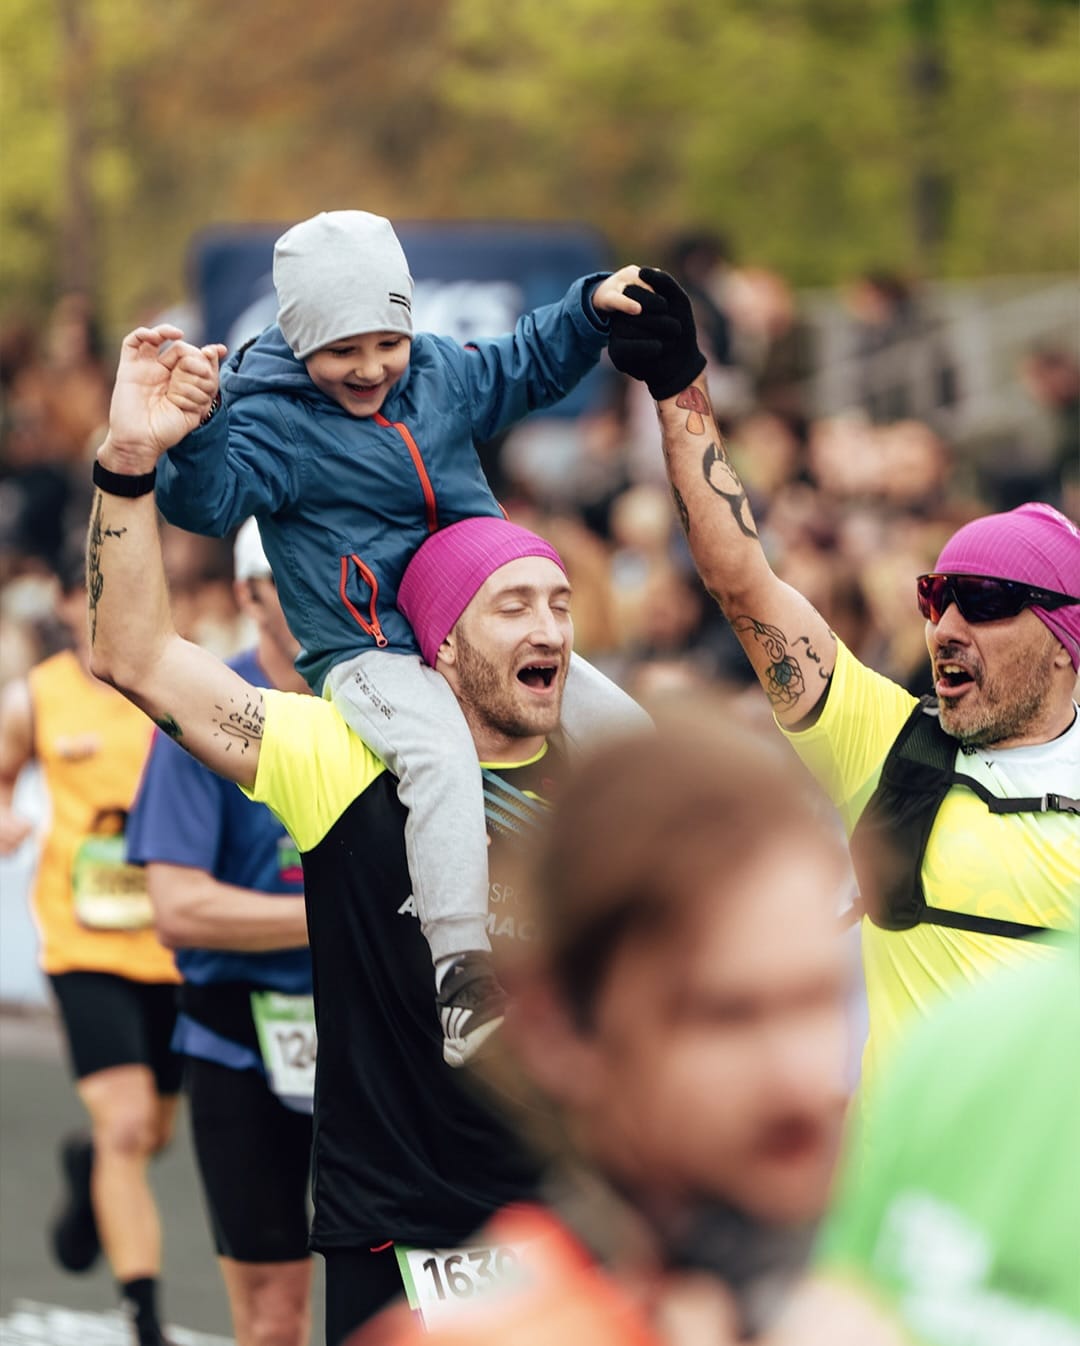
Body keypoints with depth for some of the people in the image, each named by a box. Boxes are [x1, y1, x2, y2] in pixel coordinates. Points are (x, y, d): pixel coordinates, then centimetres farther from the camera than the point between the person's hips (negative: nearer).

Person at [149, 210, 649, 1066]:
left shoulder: (440, 373, 9)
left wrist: (594, 307, 14)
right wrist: (196, 437, -42)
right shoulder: (271, 420, -9)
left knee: (619, 728, 2)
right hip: (369, 652, -7)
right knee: (440, 754, -36)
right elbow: (209, 502, -23)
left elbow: (525, 367, 26)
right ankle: (464, 973, -40)